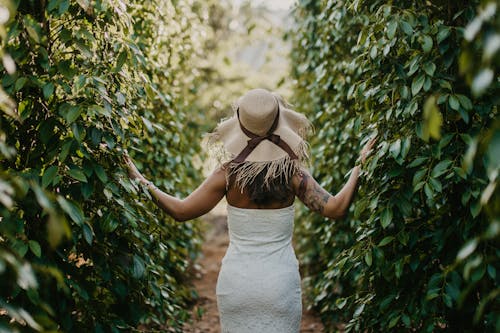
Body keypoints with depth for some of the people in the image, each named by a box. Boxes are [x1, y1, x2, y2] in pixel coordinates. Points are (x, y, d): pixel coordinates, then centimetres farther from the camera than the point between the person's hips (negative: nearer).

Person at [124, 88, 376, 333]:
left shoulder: (229, 173, -10)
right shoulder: (292, 172, -11)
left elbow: (181, 211, -6)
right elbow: (335, 208, -14)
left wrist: (141, 181, 6)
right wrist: (359, 166, -2)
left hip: (236, 283, 1)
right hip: (280, 284, 0)